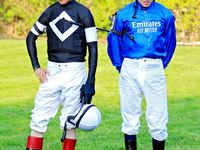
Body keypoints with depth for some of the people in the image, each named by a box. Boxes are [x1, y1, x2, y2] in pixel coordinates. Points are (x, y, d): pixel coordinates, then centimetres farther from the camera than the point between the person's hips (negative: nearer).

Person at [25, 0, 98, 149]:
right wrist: (36, 67, 8)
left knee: (70, 122, 0)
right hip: (52, 72, 4)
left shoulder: (83, 13, -3)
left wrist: (90, 81, -10)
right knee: (39, 117, -1)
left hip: (75, 71, -4)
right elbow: (31, 37, 20)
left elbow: (93, 48, -4)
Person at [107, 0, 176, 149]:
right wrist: (121, 67, 7)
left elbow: (170, 42, 14)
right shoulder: (123, 14, 1)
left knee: (158, 116, -2)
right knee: (130, 117, 5)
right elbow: (113, 41, 8)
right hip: (130, 69, 0)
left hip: (155, 70, 0)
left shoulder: (165, 15, 4)